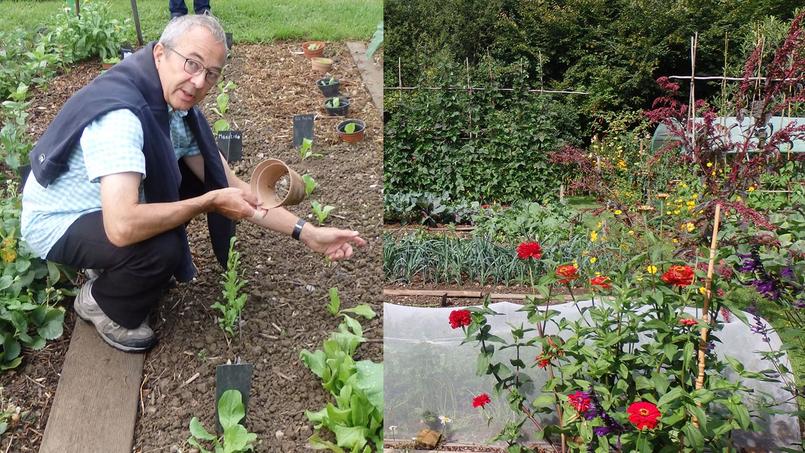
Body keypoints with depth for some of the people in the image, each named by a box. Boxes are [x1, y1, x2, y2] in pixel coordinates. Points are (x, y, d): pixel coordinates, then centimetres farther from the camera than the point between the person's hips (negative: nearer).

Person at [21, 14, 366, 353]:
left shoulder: (178, 106, -7)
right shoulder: (121, 113, -34)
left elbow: (232, 189, -5)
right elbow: (122, 227, -44)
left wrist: (306, 233, -11)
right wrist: (211, 201, -32)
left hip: (107, 204, 8)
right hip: (56, 223, -8)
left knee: (200, 182, 1)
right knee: (162, 248, -31)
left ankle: (118, 269, 12)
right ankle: (100, 302, 2)